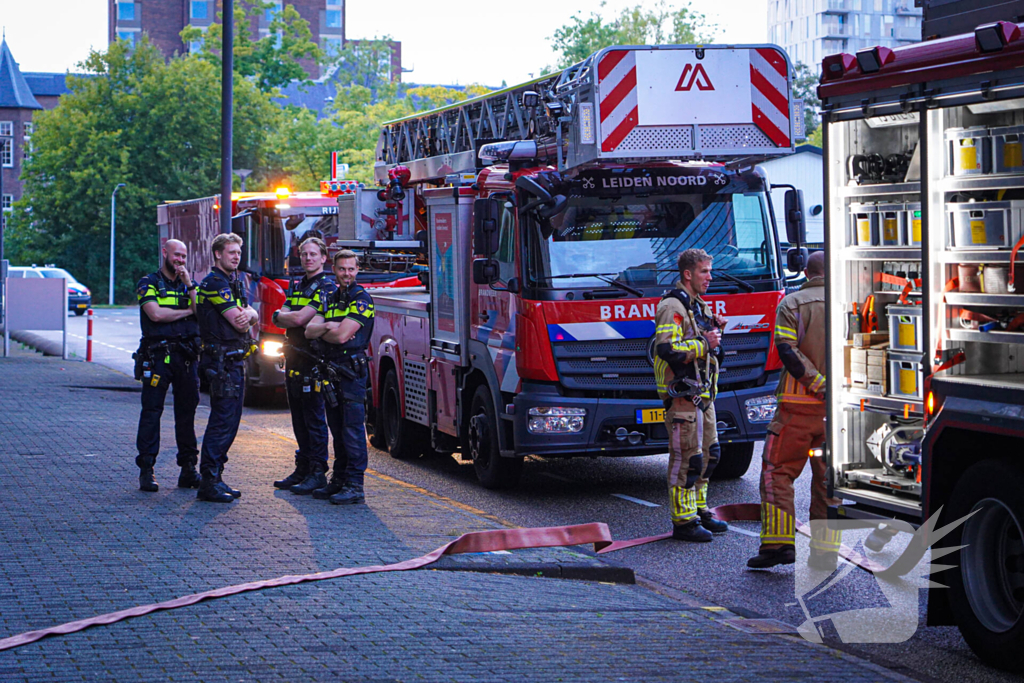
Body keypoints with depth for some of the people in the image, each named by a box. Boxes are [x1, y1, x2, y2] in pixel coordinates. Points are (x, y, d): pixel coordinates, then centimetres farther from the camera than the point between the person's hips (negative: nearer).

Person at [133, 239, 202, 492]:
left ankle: (188, 468, 10)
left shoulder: (187, 285, 18)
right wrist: (187, 311, -2)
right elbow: (155, 313, -13)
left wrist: (189, 284, -5)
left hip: (186, 356, 5)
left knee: (187, 411, 6)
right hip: (158, 355, -4)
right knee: (152, 411, -4)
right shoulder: (149, 283, 3)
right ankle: (146, 470, -3)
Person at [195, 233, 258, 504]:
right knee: (222, 420, -11)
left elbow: (252, 317, 10)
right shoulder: (215, 283, -13)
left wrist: (248, 313, -13)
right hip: (222, 361, -10)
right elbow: (238, 323, -18)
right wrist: (244, 317, 5)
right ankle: (208, 483, -10)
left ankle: (215, 478, 18)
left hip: (235, 360, 10)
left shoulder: (233, 282, 19)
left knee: (230, 420, 12)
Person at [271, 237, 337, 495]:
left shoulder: (326, 286, -9)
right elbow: (282, 318, 10)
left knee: (314, 416, -7)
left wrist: (281, 316, 0)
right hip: (293, 357, 8)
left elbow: (300, 318, -17)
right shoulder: (296, 286, 18)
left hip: (314, 358, -8)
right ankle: (303, 468, 19)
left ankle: (318, 472, -4)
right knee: (299, 417, 12)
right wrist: (285, 316, -11)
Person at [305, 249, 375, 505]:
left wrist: (320, 331, -1)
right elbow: (309, 331, 6)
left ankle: (355, 485, -9)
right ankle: (339, 480, 18)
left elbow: (342, 335, -17)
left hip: (352, 369, -8)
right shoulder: (330, 300, 17)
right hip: (331, 368, 8)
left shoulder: (361, 299, -7)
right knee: (337, 428, 12)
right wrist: (327, 326, -12)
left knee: (353, 428, -9)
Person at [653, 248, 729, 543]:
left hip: (703, 394, 10)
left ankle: (699, 511, 25)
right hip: (683, 394, -10)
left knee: (707, 454, 15)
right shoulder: (672, 307, -14)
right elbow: (667, 349, -25)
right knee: (686, 457, -8)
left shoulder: (698, 306, 17)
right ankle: (683, 522, -4)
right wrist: (705, 344, -20)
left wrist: (713, 330, 9)